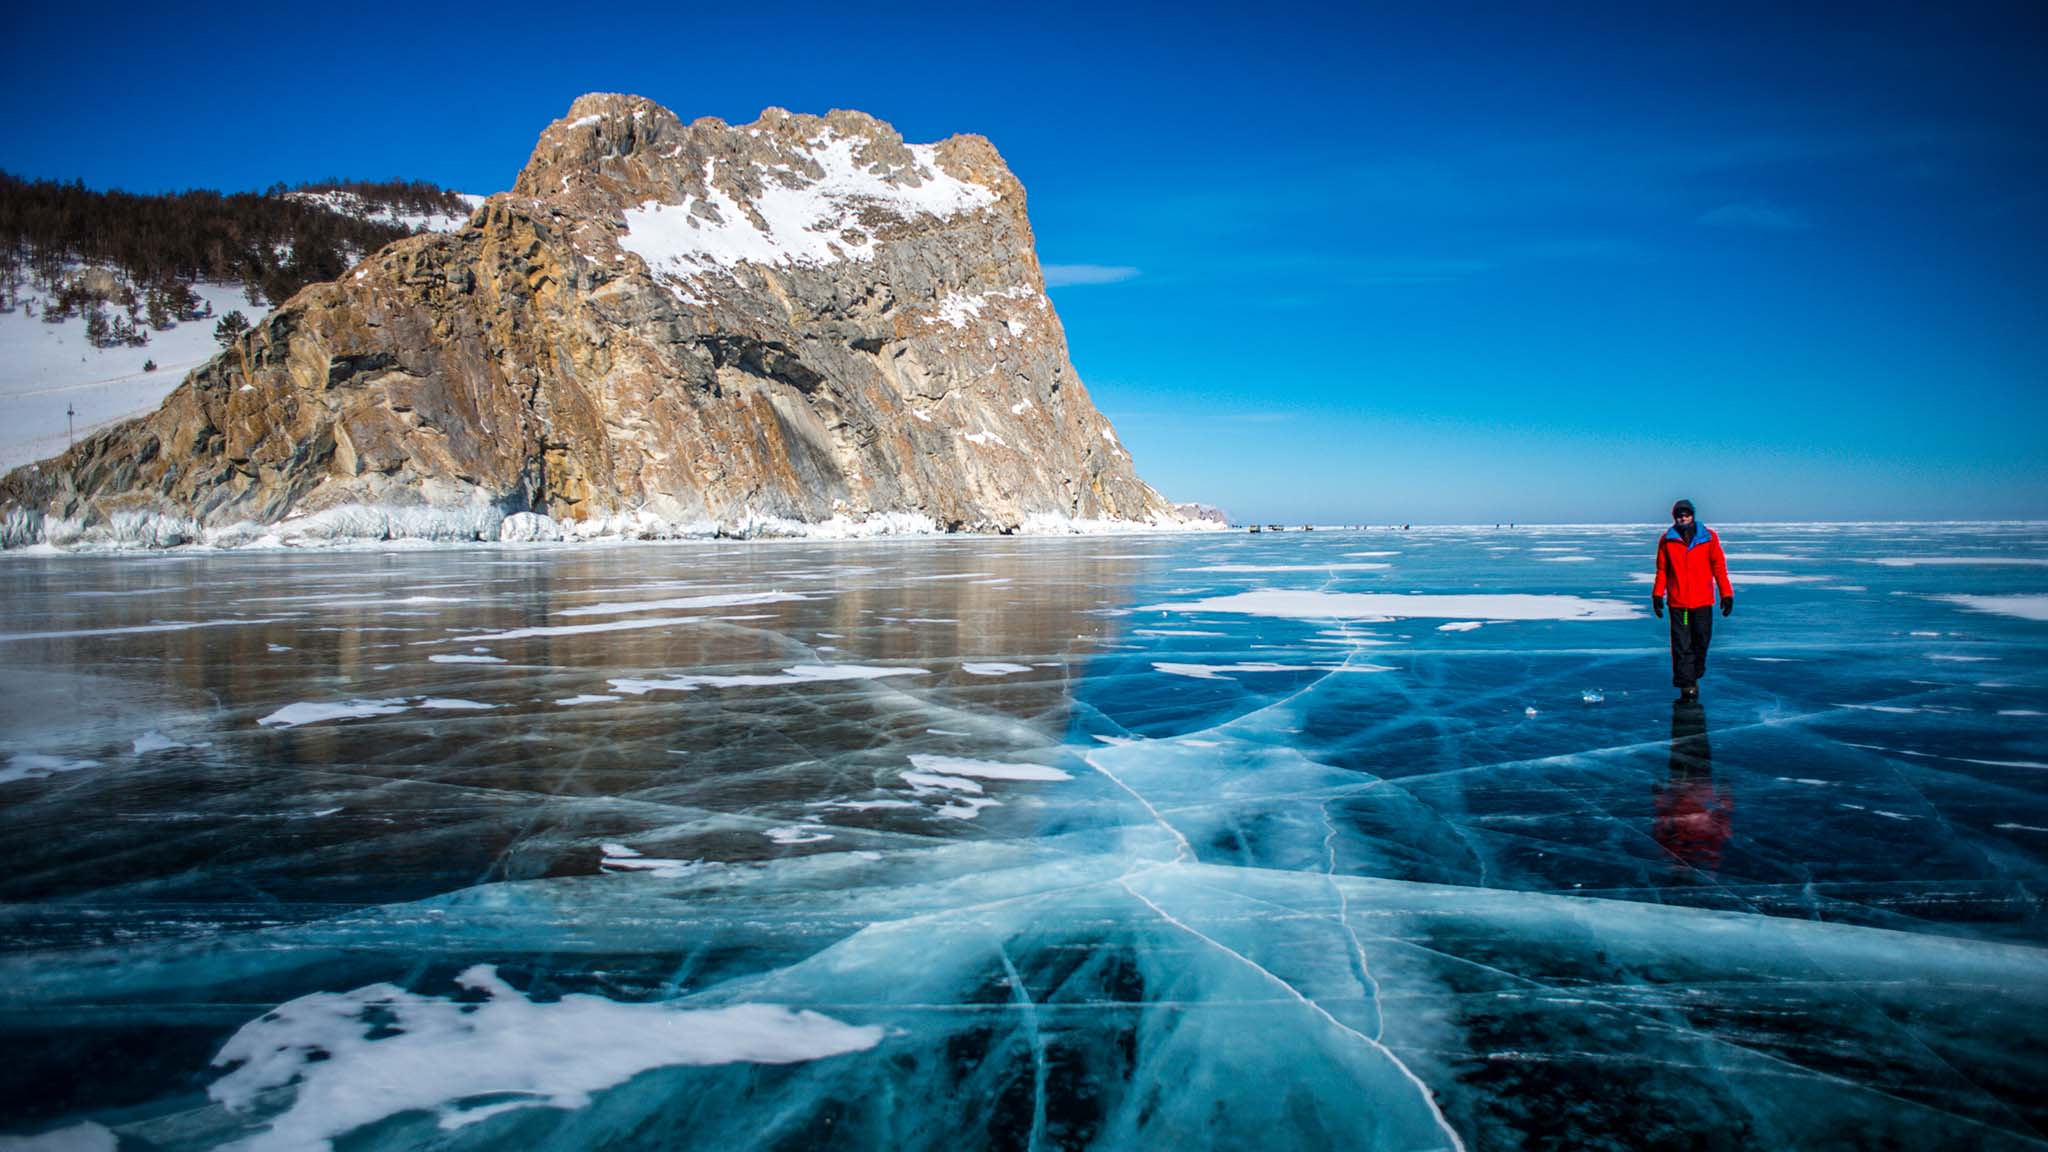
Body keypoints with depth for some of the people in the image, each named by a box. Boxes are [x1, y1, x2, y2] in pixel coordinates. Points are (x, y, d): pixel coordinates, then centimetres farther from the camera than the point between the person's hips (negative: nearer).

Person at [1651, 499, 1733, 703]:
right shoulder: (1667, 540, 4)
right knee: (1681, 646, -4)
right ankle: (1687, 687, -2)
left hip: (1703, 602, 1)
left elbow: (1719, 567, 6)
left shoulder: (1709, 537, 3)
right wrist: (1658, 595, 1)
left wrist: (1726, 594, 4)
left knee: (1701, 642, 6)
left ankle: (1693, 678, 25)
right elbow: (1662, 570, 9)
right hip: (1678, 602, -1)